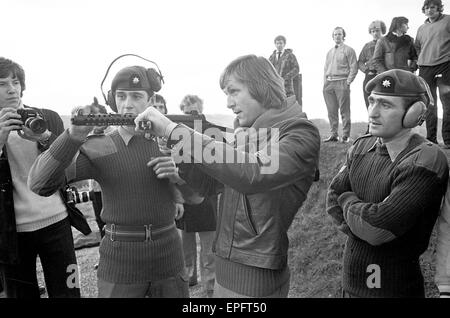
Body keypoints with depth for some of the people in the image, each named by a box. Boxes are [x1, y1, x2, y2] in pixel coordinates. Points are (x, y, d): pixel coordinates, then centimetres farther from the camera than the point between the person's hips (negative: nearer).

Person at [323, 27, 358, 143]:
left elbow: (354, 68, -3)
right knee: (331, 111, 5)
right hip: (328, 84, 6)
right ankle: (334, 134, 11)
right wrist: (325, 81, 10)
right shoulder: (329, 52, 22)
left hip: (342, 83, -6)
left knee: (344, 111, -6)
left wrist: (348, 81, -11)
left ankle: (346, 135, -2)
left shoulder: (348, 50, 4)